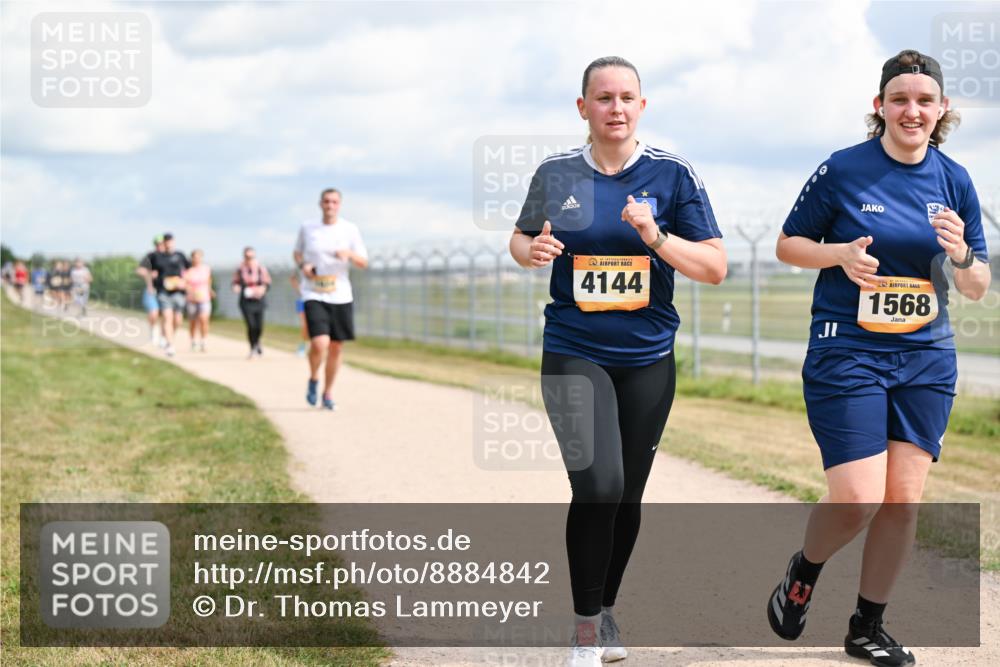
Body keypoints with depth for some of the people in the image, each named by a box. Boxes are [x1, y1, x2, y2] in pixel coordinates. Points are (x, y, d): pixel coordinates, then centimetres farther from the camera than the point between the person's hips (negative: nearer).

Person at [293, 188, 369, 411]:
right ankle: (313, 379, 11)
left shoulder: (350, 230, 2)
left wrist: (350, 254, -19)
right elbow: (297, 252, 18)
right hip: (314, 295, -2)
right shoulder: (307, 228, 2)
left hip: (341, 296, 2)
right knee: (319, 344, -19)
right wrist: (302, 265, -4)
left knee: (336, 347, 7)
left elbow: (364, 263, 2)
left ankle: (328, 393, 25)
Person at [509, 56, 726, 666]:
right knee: (597, 486, -17)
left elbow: (716, 267, -4)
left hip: (648, 358, 1)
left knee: (627, 495, 11)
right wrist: (530, 250, -6)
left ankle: (607, 610, 34)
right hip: (573, 352, -1)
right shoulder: (556, 174, 2)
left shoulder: (672, 174, -2)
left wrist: (655, 236, -20)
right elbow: (521, 237, 18)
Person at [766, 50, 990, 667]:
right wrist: (841, 253, -16)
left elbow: (977, 290, 9)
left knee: (903, 501, 3)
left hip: (926, 360, 4)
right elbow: (788, 245, 3)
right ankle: (804, 572, 20)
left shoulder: (955, 181, 5)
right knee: (858, 500, -12)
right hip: (847, 355, -4)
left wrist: (962, 254, -14)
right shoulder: (842, 170, -6)